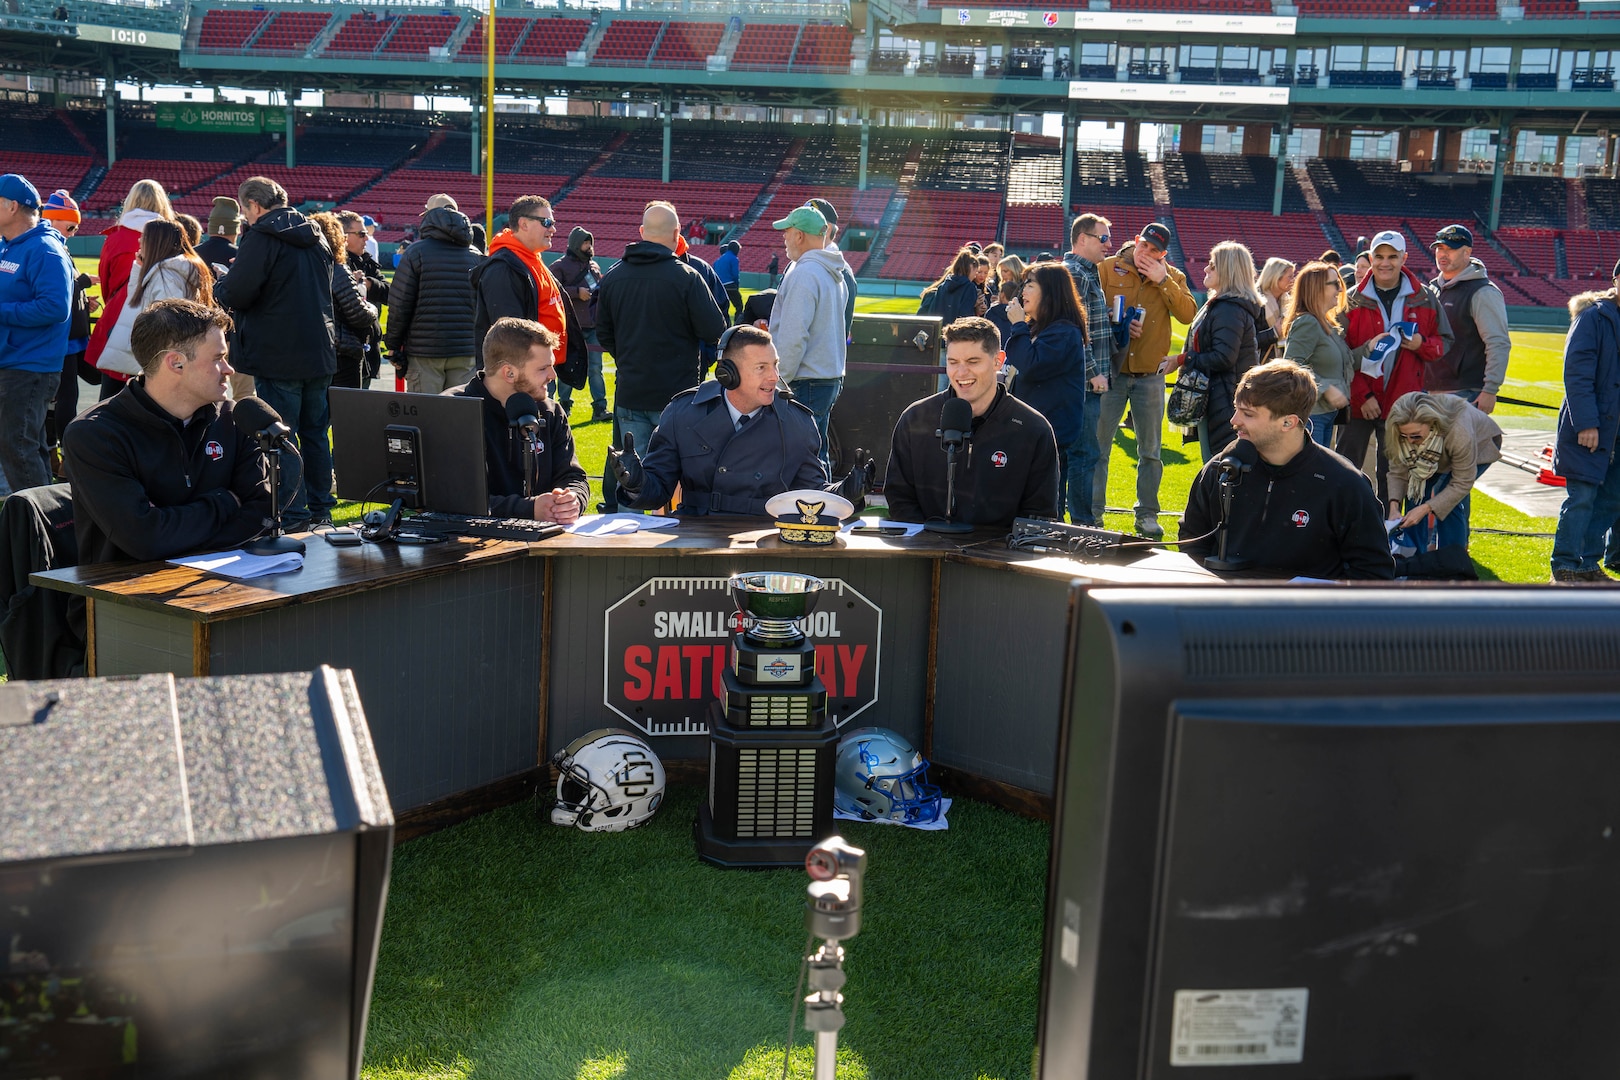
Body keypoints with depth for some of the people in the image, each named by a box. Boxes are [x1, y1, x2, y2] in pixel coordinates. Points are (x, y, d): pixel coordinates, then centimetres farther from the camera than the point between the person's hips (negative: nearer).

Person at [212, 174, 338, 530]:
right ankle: (320, 508, 19)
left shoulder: (261, 237, -12)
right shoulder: (316, 236, 12)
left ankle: (291, 514, 0)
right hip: (319, 351, 7)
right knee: (316, 432, 14)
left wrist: (218, 287, 6)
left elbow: (236, 294, -18)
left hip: (278, 357, -7)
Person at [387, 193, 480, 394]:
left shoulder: (416, 252, -3)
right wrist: (479, 346, 12)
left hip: (424, 350, -3)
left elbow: (399, 304, -5)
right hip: (466, 353, 3)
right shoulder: (476, 256, 8)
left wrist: (393, 344, 3)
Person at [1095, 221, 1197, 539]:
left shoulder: (1172, 277, 6)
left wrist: (1163, 281, -13)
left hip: (1150, 375, 1)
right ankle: (1092, 513, 12)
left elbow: (1188, 314, -8)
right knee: (1099, 446, 3)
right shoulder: (1108, 268, 0)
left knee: (1150, 450, 8)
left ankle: (1147, 514, 18)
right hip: (1111, 371, -1)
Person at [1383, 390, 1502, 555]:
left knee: (1448, 501, -23)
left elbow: (1462, 483, -33)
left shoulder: (1460, 432, -44)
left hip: (1480, 444, -5)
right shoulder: (1406, 429, -31)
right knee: (1415, 489, -14)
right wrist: (1394, 506, -36)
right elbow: (1398, 471, -21)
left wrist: (1426, 508, -39)